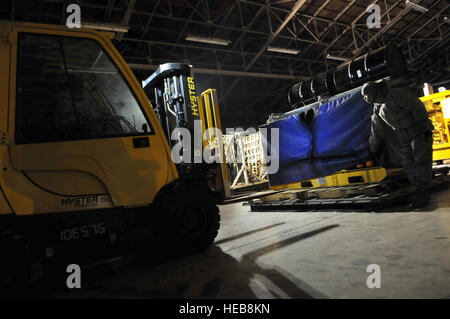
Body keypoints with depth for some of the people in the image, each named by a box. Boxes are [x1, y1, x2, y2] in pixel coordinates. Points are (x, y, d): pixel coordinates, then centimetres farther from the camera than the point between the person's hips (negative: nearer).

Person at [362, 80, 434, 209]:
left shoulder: (396, 94, -13)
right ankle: (420, 190, 11)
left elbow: (417, 107, -17)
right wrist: (373, 150, 23)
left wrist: (425, 128, -19)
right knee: (408, 165, 2)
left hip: (420, 132, -7)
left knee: (421, 161, -9)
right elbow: (376, 131, 19)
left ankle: (424, 195, -6)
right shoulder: (378, 109, 11)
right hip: (405, 138, 7)